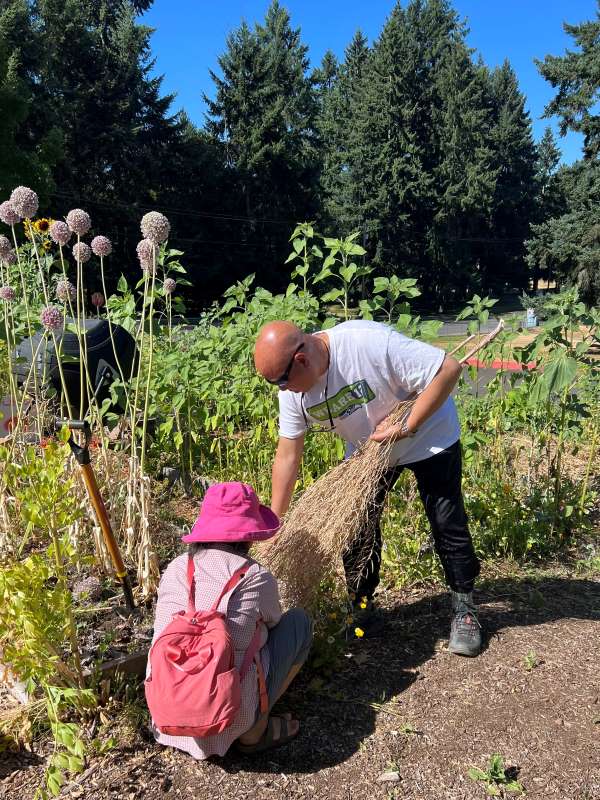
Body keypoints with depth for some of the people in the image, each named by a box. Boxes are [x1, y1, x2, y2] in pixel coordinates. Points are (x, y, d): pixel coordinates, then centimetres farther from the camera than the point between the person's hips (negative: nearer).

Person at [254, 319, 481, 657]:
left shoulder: (369, 342, -38)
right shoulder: (293, 392, -18)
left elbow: (449, 368, -34)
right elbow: (287, 456, -9)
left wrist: (407, 427, -32)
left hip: (429, 436, -5)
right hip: (367, 449, 5)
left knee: (448, 524, -1)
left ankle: (464, 610, 18)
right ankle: (361, 607, 24)